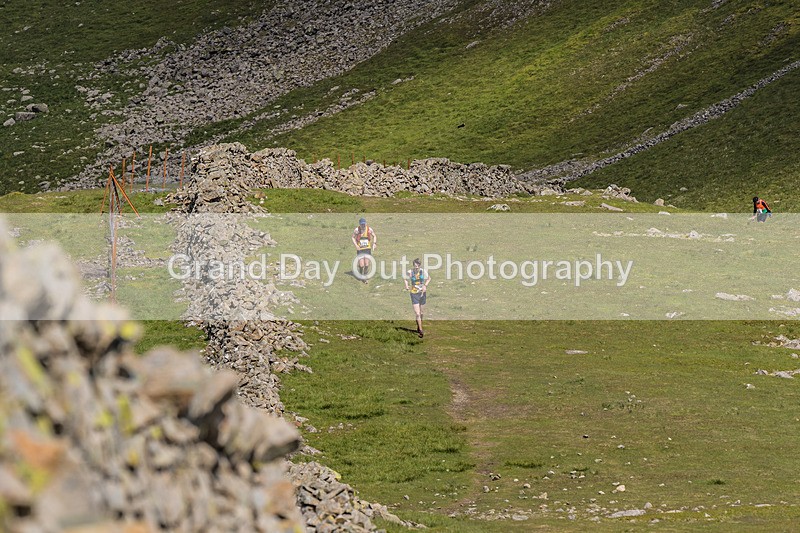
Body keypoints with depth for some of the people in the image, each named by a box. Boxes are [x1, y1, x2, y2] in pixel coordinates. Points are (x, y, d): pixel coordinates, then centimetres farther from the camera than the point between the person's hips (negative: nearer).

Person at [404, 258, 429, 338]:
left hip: (422, 293, 2)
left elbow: (429, 278, 8)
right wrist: (407, 285, -8)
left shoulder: (423, 272, -9)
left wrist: (425, 285, -9)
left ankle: (418, 326, 38)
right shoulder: (410, 272, -10)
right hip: (414, 294, -2)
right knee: (417, 313, -10)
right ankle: (420, 330, -5)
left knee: (421, 313, 15)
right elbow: (406, 279, 10)